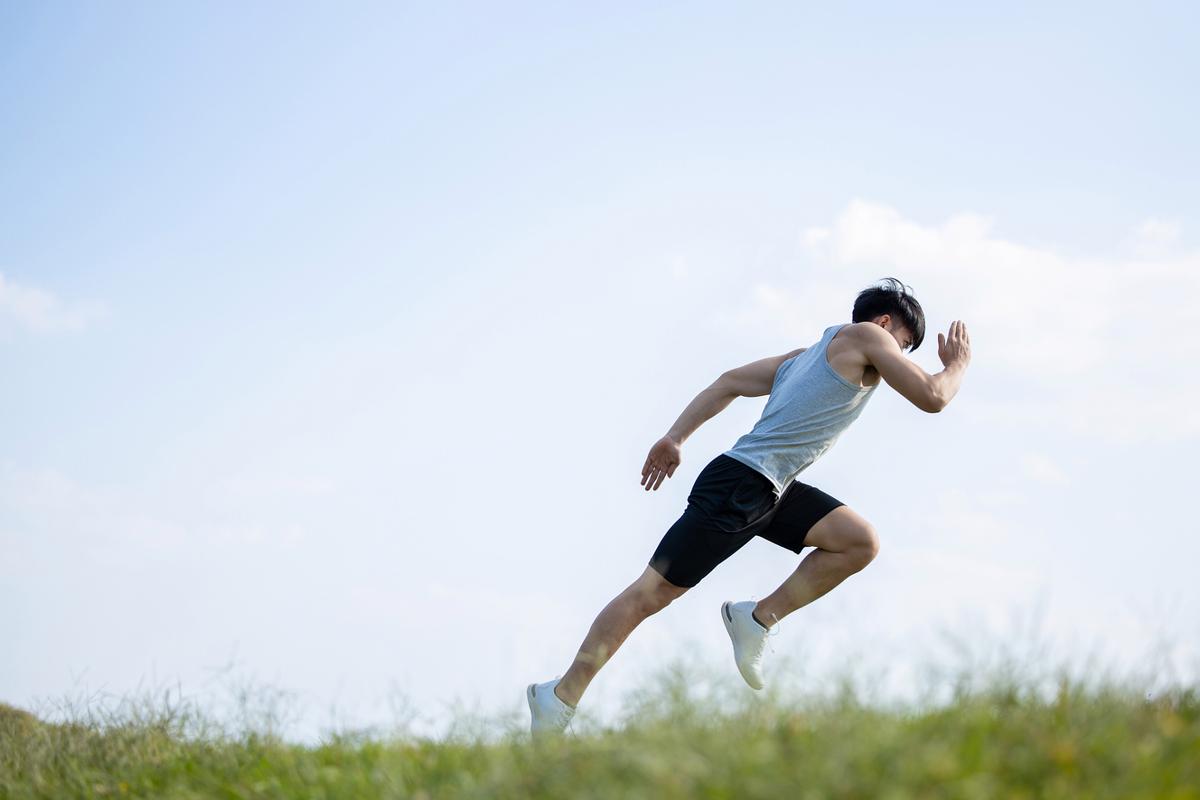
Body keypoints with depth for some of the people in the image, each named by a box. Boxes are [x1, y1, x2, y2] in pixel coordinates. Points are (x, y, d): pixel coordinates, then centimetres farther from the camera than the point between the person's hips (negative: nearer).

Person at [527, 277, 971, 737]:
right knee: (653, 592, -5)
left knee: (860, 542, -1)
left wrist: (675, 438, 18)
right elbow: (932, 398, -6)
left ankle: (760, 618, 4)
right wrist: (957, 365, 14)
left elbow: (730, 382, 21)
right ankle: (561, 696, 0)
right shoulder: (865, 336, -2)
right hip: (738, 486, -9)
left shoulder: (805, 356, 21)